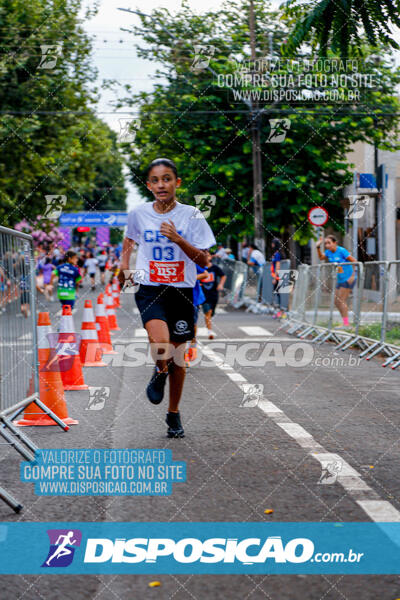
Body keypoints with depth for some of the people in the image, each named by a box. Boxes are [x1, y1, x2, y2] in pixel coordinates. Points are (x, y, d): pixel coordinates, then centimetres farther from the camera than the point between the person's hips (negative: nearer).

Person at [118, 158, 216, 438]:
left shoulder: (191, 215, -4)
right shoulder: (139, 214, 1)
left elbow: (204, 260, -6)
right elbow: (129, 239, 23)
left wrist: (177, 239, -19)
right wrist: (124, 266, 8)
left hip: (182, 290, 1)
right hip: (149, 289, -1)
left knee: (178, 354, 9)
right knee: (161, 344, -27)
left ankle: (174, 414, 28)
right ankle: (160, 373, 9)